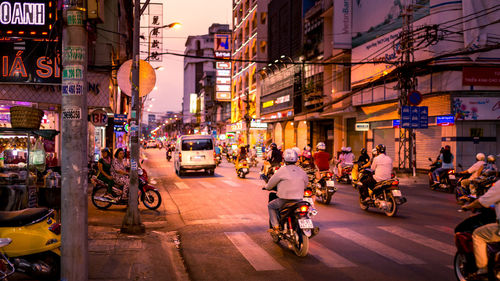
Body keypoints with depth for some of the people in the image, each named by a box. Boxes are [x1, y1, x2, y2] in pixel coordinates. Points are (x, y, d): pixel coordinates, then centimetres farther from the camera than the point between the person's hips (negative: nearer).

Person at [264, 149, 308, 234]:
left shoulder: (282, 170, -9)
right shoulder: (301, 171, 4)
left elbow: (272, 182, 1)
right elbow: (305, 183, 17)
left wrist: (267, 187, 23)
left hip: (284, 200, -4)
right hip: (298, 199, 4)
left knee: (271, 206, 19)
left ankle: (275, 226, 8)